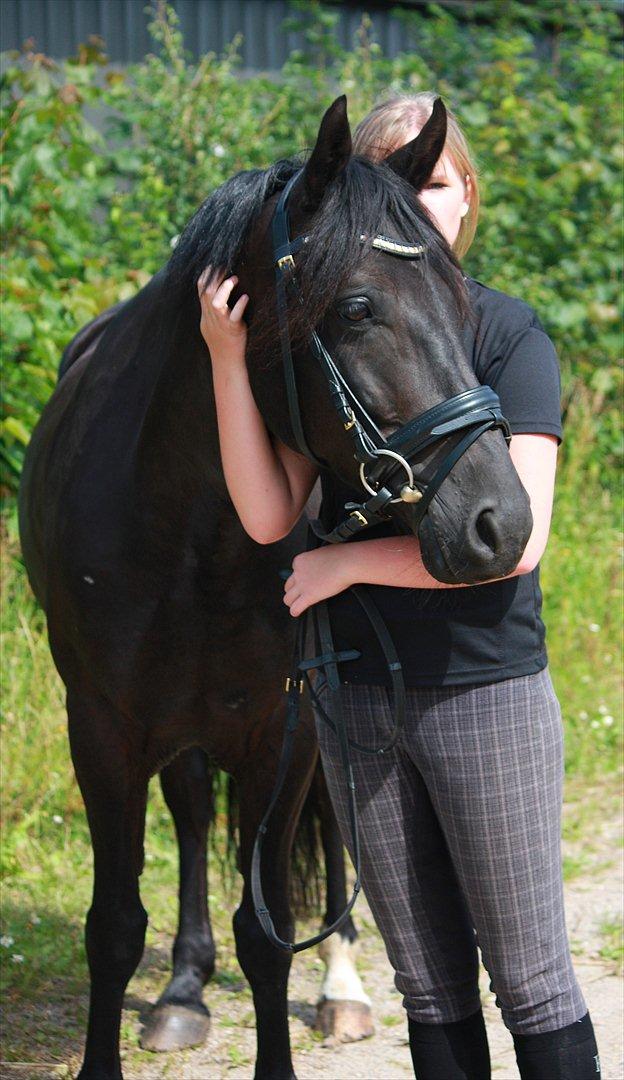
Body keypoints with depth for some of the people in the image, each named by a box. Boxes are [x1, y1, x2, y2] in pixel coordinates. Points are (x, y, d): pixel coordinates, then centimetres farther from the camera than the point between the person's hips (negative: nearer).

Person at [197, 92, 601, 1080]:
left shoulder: (510, 336, -8)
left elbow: (516, 537, -17)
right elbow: (271, 517, -5)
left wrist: (346, 564, -13)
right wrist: (230, 360, -13)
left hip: (489, 692, -4)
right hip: (358, 692, 4)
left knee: (531, 978, 2)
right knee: (427, 980, 14)